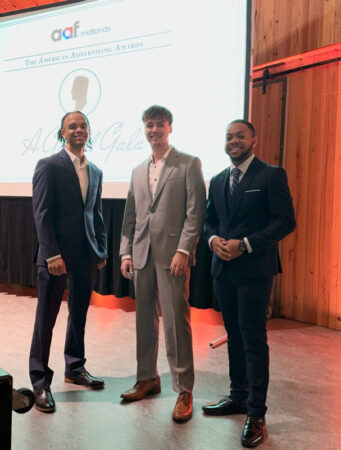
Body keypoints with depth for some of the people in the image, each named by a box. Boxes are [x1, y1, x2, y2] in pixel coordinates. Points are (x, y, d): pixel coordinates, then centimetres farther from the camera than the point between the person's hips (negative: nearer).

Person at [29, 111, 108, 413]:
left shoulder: (95, 171, 13)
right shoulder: (49, 166, -5)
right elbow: (42, 213, -10)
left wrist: (102, 250, 9)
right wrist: (52, 254, -16)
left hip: (87, 256, 6)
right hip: (56, 255, -6)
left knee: (79, 315, 15)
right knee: (46, 318, 3)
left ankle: (75, 368, 32)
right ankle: (40, 382, 15)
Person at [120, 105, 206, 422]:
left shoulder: (189, 164, 1)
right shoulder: (138, 172, 18)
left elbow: (195, 212, -7)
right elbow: (130, 217, 16)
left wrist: (183, 250, -15)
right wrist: (126, 252, 8)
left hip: (172, 254, -5)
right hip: (142, 256, 6)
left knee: (176, 321, -3)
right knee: (144, 320, 13)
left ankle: (184, 390, 9)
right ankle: (147, 378, 28)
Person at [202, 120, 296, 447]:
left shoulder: (271, 175, -6)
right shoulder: (218, 181, 14)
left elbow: (286, 221, -11)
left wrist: (245, 244, -18)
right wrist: (213, 239, -5)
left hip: (254, 269, -6)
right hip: (223, 267, 7)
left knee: (253, 338, -4)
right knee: (234, 335, 16)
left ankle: (256, 414, 8)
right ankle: (238, 397, 31)